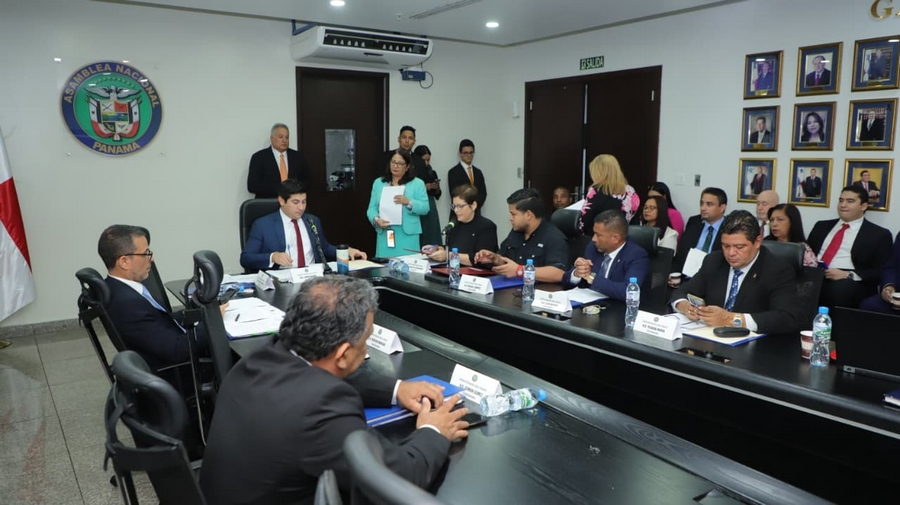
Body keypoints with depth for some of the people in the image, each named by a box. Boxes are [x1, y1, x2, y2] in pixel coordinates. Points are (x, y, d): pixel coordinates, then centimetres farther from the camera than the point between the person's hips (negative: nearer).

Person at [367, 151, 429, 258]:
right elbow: (372, 208, 8)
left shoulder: (417, 183, 6)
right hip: (384, 233, 2)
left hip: (408, 234, -2)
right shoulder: (378, 183, 14)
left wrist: (409, 202, -18)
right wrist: (376, 219, -13)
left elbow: (425, 208, -1)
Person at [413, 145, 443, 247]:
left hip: (431, 209, 5)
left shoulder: (431, 172, 10)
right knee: (419, 240, -6)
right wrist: (424, 188, -15)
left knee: (432, 238, 4)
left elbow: (437, 195, 15)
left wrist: (437, 188, -5)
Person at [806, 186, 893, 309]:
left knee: (839, 289, -39)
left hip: (849, 283, -3)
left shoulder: (879, 234, 12)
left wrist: (848, 275, -12)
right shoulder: (822, 226, 25)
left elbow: (881, 272, 4)